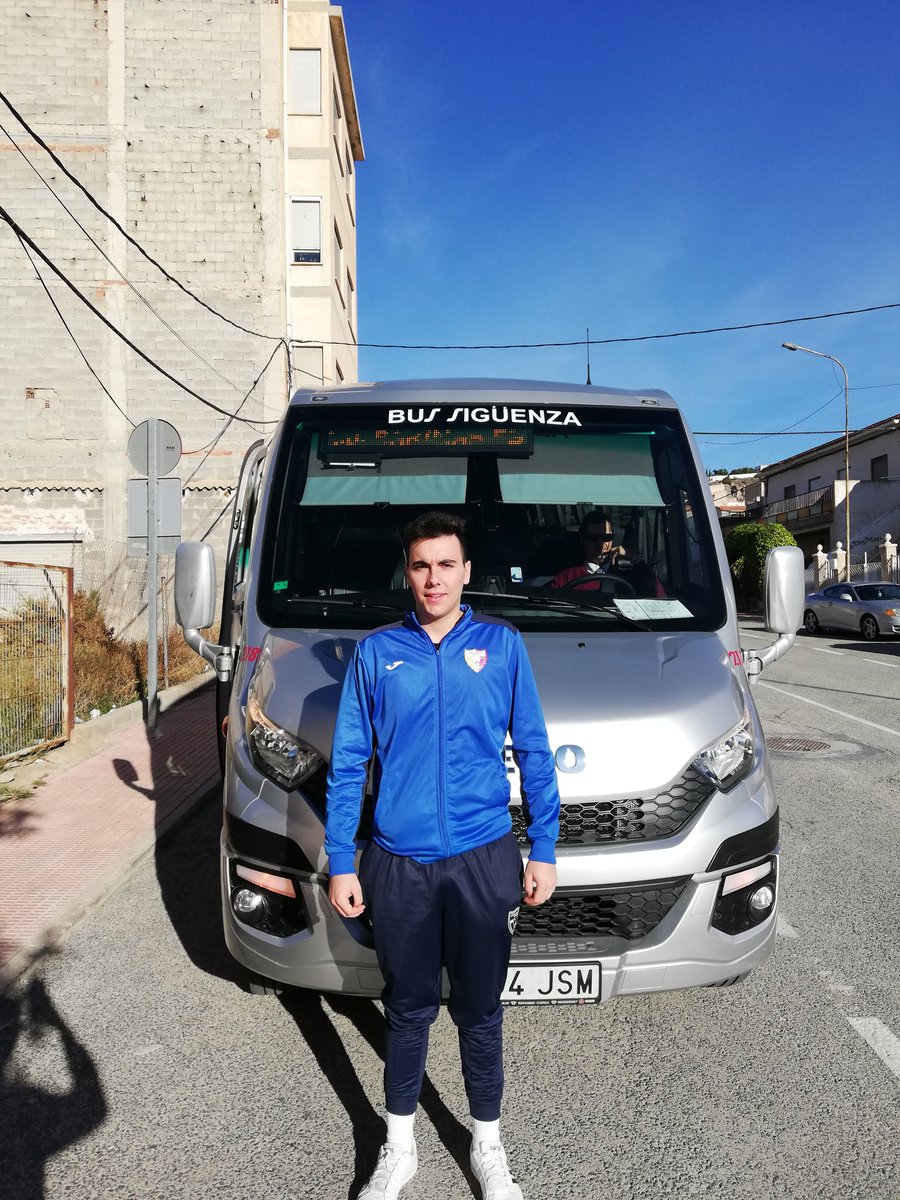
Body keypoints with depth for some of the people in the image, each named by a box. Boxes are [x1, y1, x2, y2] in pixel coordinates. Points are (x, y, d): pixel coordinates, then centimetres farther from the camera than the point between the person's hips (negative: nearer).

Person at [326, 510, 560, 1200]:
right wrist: (340, 865, -1)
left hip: (485, 860, 0)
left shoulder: (502, 645, 0)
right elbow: (348, 765, 2)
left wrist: (544, 851, 1)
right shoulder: (376, 653, 0)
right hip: (398, 864, 1)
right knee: (408, 1008, 16)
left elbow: (535, 753, 3)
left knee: (481, 1009, 15)